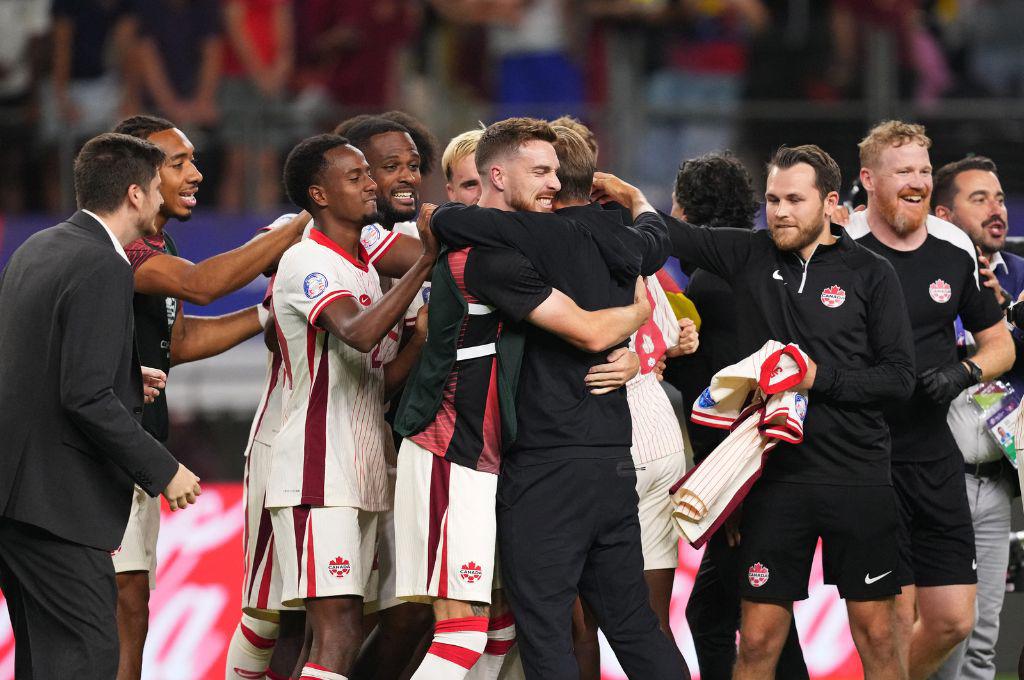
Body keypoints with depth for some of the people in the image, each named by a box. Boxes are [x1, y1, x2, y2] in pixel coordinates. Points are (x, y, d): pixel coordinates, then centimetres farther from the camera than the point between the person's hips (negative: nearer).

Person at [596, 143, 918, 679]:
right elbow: (670, 234, 11)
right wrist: (627, 196, -6)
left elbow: (899, 377, -3)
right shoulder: (749, 257, 8)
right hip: (776, 473, 2)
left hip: (858, 476, -2)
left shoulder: (870, 274, 1)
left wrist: (821, 379, -13)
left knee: (876, 635, 1)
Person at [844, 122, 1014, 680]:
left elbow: (1000, 344, 15)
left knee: (953, 621, 3)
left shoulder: (955, 250, 6)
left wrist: (966, 371, -5)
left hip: (935, 459, 5)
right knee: (895, 616, -8)